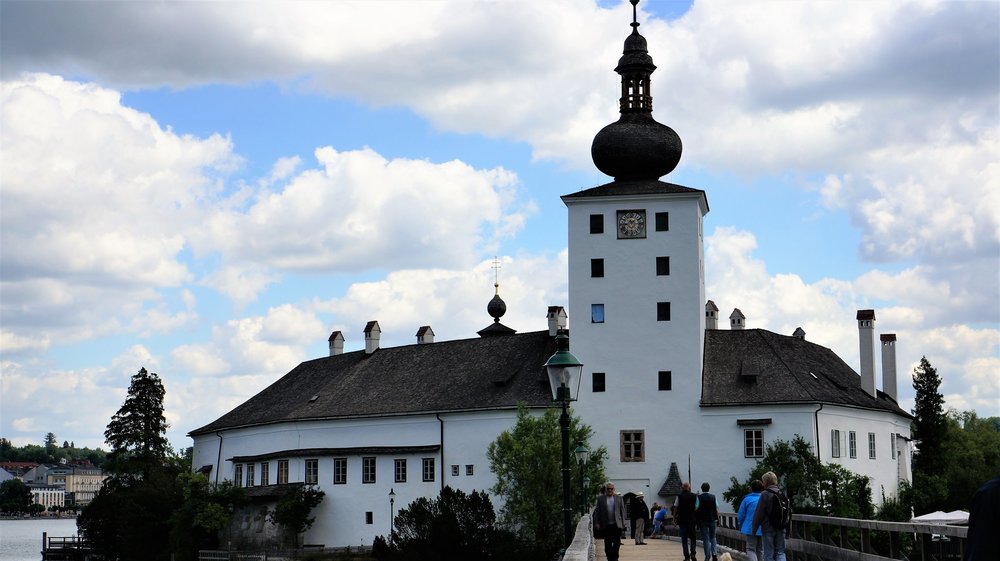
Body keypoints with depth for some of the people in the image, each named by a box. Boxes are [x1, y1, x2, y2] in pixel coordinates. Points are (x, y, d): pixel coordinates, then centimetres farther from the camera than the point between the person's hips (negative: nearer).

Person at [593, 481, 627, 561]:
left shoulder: (619, 498, 7)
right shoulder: (600, 499, 5)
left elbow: (622, 511, 7)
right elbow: (597, 512, 5)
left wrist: (623, 523, 2)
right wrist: (597, 523, -2)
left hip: (617, 524, 0)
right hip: (606, 525, 0)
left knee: (617, 542, -4)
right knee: (608, 543, 4)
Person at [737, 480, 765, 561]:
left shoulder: (747, 499, -6)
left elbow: (740, 515, -3)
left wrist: (741, 527, 13)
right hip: (763, 529, 3)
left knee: (751, 549, -2)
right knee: (760, 549, 15)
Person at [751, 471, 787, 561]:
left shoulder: (765, 494, -12)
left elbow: (758, 514, -12)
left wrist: (753, 529, -4)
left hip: (768, 529, -5)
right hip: (781, 529, 5)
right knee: (780, 553, 10)